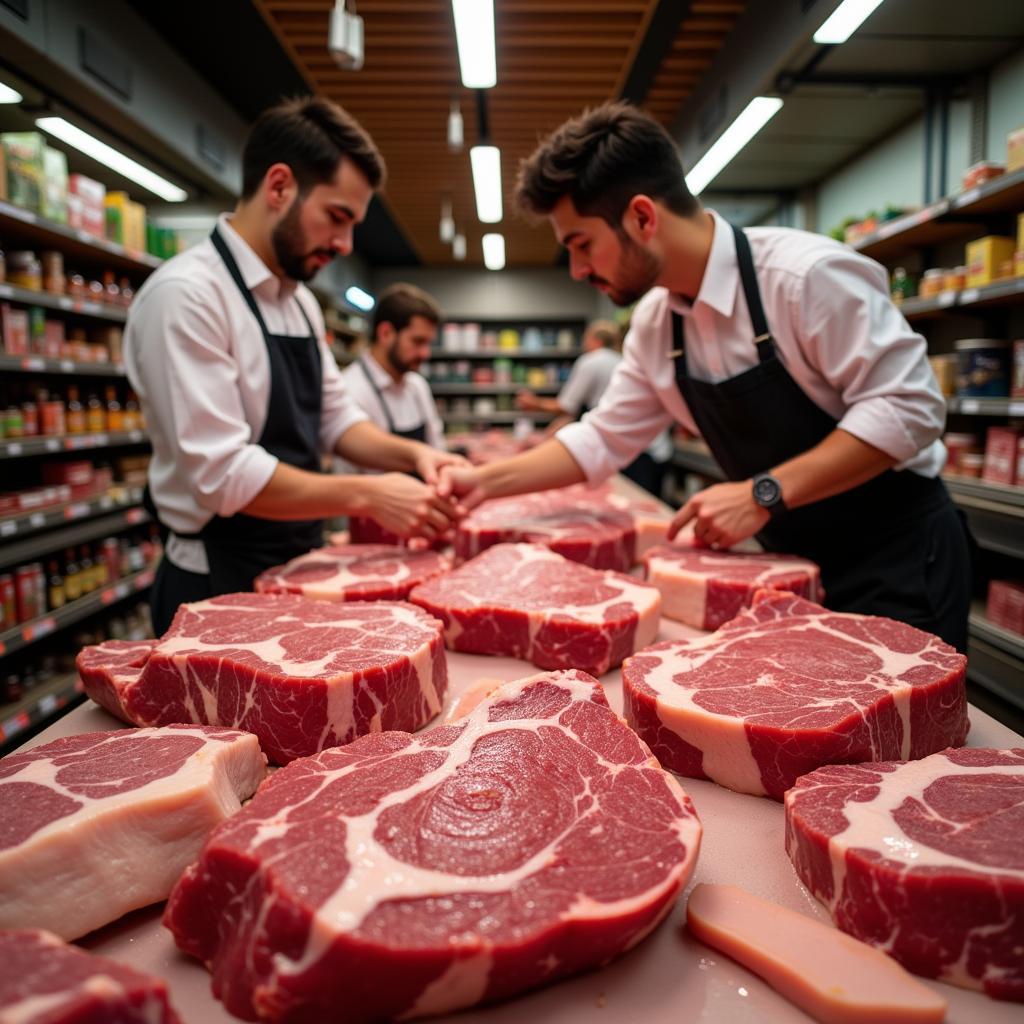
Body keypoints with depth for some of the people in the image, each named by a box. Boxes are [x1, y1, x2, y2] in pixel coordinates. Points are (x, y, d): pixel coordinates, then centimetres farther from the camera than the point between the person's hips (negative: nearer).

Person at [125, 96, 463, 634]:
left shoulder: (300, 301, 8)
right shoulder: (185, 295, -19)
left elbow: (334, 418, 12)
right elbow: (223, 475, -24)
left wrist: (410, 454, -5)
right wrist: (368, 496, -22)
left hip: (298, 569, 8)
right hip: (220, 586, -8)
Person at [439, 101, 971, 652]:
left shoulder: (805, 274, -23)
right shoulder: (654, 322, -1)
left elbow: (907, 408, -23)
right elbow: (603, 439, 5)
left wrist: (764, 494, -29)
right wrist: (486, 481, -3)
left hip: (896, 562, -6)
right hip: (798, 563, 6)